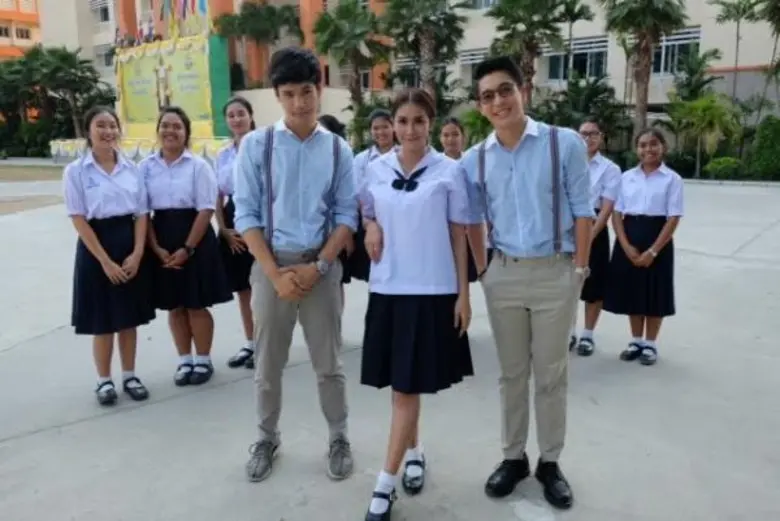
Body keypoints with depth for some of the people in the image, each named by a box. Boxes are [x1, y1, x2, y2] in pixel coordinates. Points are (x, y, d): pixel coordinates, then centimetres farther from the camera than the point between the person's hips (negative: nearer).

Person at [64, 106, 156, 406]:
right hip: (96, 247, -3)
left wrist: (137, 254, -9)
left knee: (129, 318, 11)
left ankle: (129, 376, 25)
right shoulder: (76, 171, -5)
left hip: (130, 246, 3)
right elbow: (79, 220, -9)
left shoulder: (131, 168, 4)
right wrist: (106, 261, -14)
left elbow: (142, 213, 3)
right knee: (102, 320, 6)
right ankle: (104, 380, 22)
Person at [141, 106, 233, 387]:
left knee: (197, 305, 6)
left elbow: (206, 210, -9)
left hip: (195, 241, -3)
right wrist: (157, 248, -6)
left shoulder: (198, 165, -7)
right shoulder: (146, 167, 2)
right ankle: (185, 360, 28)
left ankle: (203, 360, 22)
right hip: (161, 243, 4)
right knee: (174, 307, 13)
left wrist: (187, 248, -14)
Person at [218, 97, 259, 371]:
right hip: (232, 225, 6)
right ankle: (249, 344, 24)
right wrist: (225, 230, 1)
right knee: (242, 289, 12)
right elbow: (218, 197, 12)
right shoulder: (222, 155, 12)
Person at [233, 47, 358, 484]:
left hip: (322, 267, 0)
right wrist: (275, 273, -11)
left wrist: (318, 267, -11)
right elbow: (246, 215, -4)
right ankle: (267, 438, 32)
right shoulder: (257, 145, -3)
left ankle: (339, 439, 29)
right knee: (268, 363, 12)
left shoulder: (338, 150, 0)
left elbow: (347, 216, 0)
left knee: (329, 363, 11)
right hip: (271, 265, 0)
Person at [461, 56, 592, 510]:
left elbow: (582, 211, -4)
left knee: (552, 373, 9)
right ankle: (514, 457, 29)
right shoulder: (475, 160, 1)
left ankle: (550, 462, 25)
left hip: (555, 272, -2)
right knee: (512, 372, 14)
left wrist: (579, 269, -6)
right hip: (503, 274, 3)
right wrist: (482, 270, 6)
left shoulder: (566, 143, -7)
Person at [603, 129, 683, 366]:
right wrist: (626, 246, -10)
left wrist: (653, 251, -16)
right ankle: (636, 341, 25)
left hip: (658, 239, -3)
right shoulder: (627, 177, 6)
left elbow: (673, 218, -9)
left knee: (654, 293, 6)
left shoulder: (672, 179, -4)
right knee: (631, 291, 9)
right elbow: (617, 214, 3)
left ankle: (650, 344, 21)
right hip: (628, 239, 3)